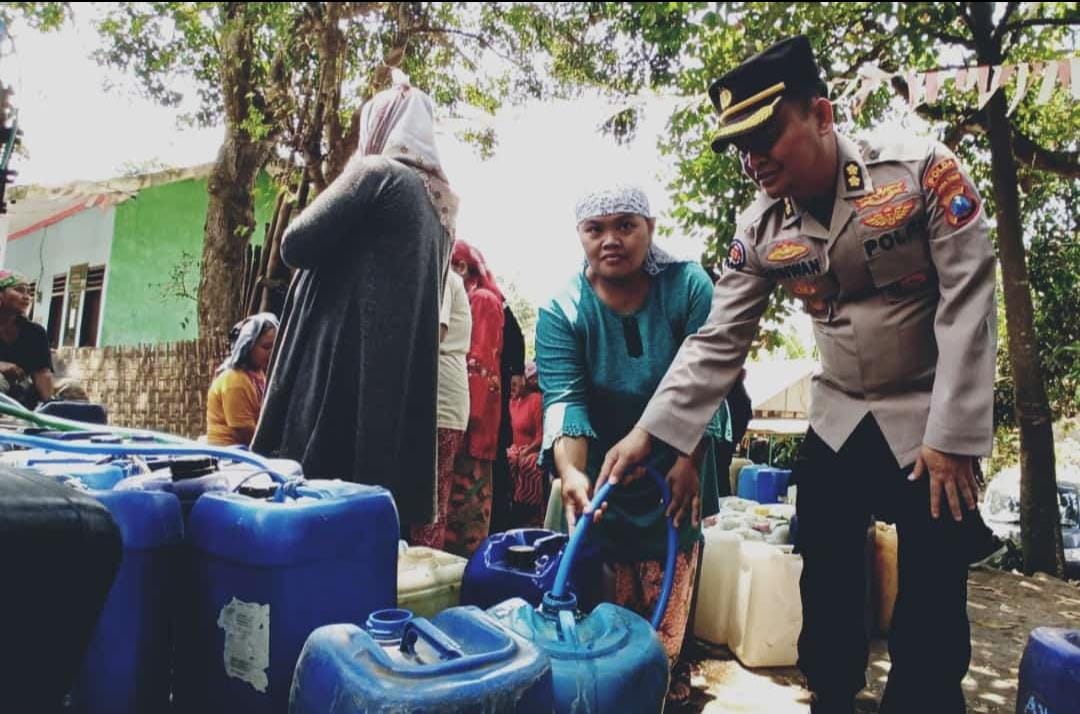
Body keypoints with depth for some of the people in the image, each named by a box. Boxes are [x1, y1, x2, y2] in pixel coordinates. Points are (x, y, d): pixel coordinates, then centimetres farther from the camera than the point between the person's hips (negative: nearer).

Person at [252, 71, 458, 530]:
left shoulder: (376, 173, -4)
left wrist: (349, 178, 10)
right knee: (379, 491, 9)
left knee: (310, 480, -3)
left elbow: (296, 244, -5)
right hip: (403, 378, 8)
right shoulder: (439, 202, 19)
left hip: (346, 365, -8)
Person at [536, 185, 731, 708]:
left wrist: (690, 462, -24)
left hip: (675, 467, 0)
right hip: (604, 470, 1)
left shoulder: (689, 287, -12)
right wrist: (572, 474, -39)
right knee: (610, 608, 8)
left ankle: (669, 680, 22)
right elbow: (565, 398, -23)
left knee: (669, 605, 3)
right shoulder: (562, 310, -12)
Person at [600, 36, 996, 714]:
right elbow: (717, 343, -6)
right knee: (825, 580, 9)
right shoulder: (759, 230, -6)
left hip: (933, 415, -3)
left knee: (933, 595, 1)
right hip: (838, 418, 3)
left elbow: (967, 299, -14)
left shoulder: (923, 169, -15)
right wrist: (648, 433, -14)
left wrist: (952, 435, -16)